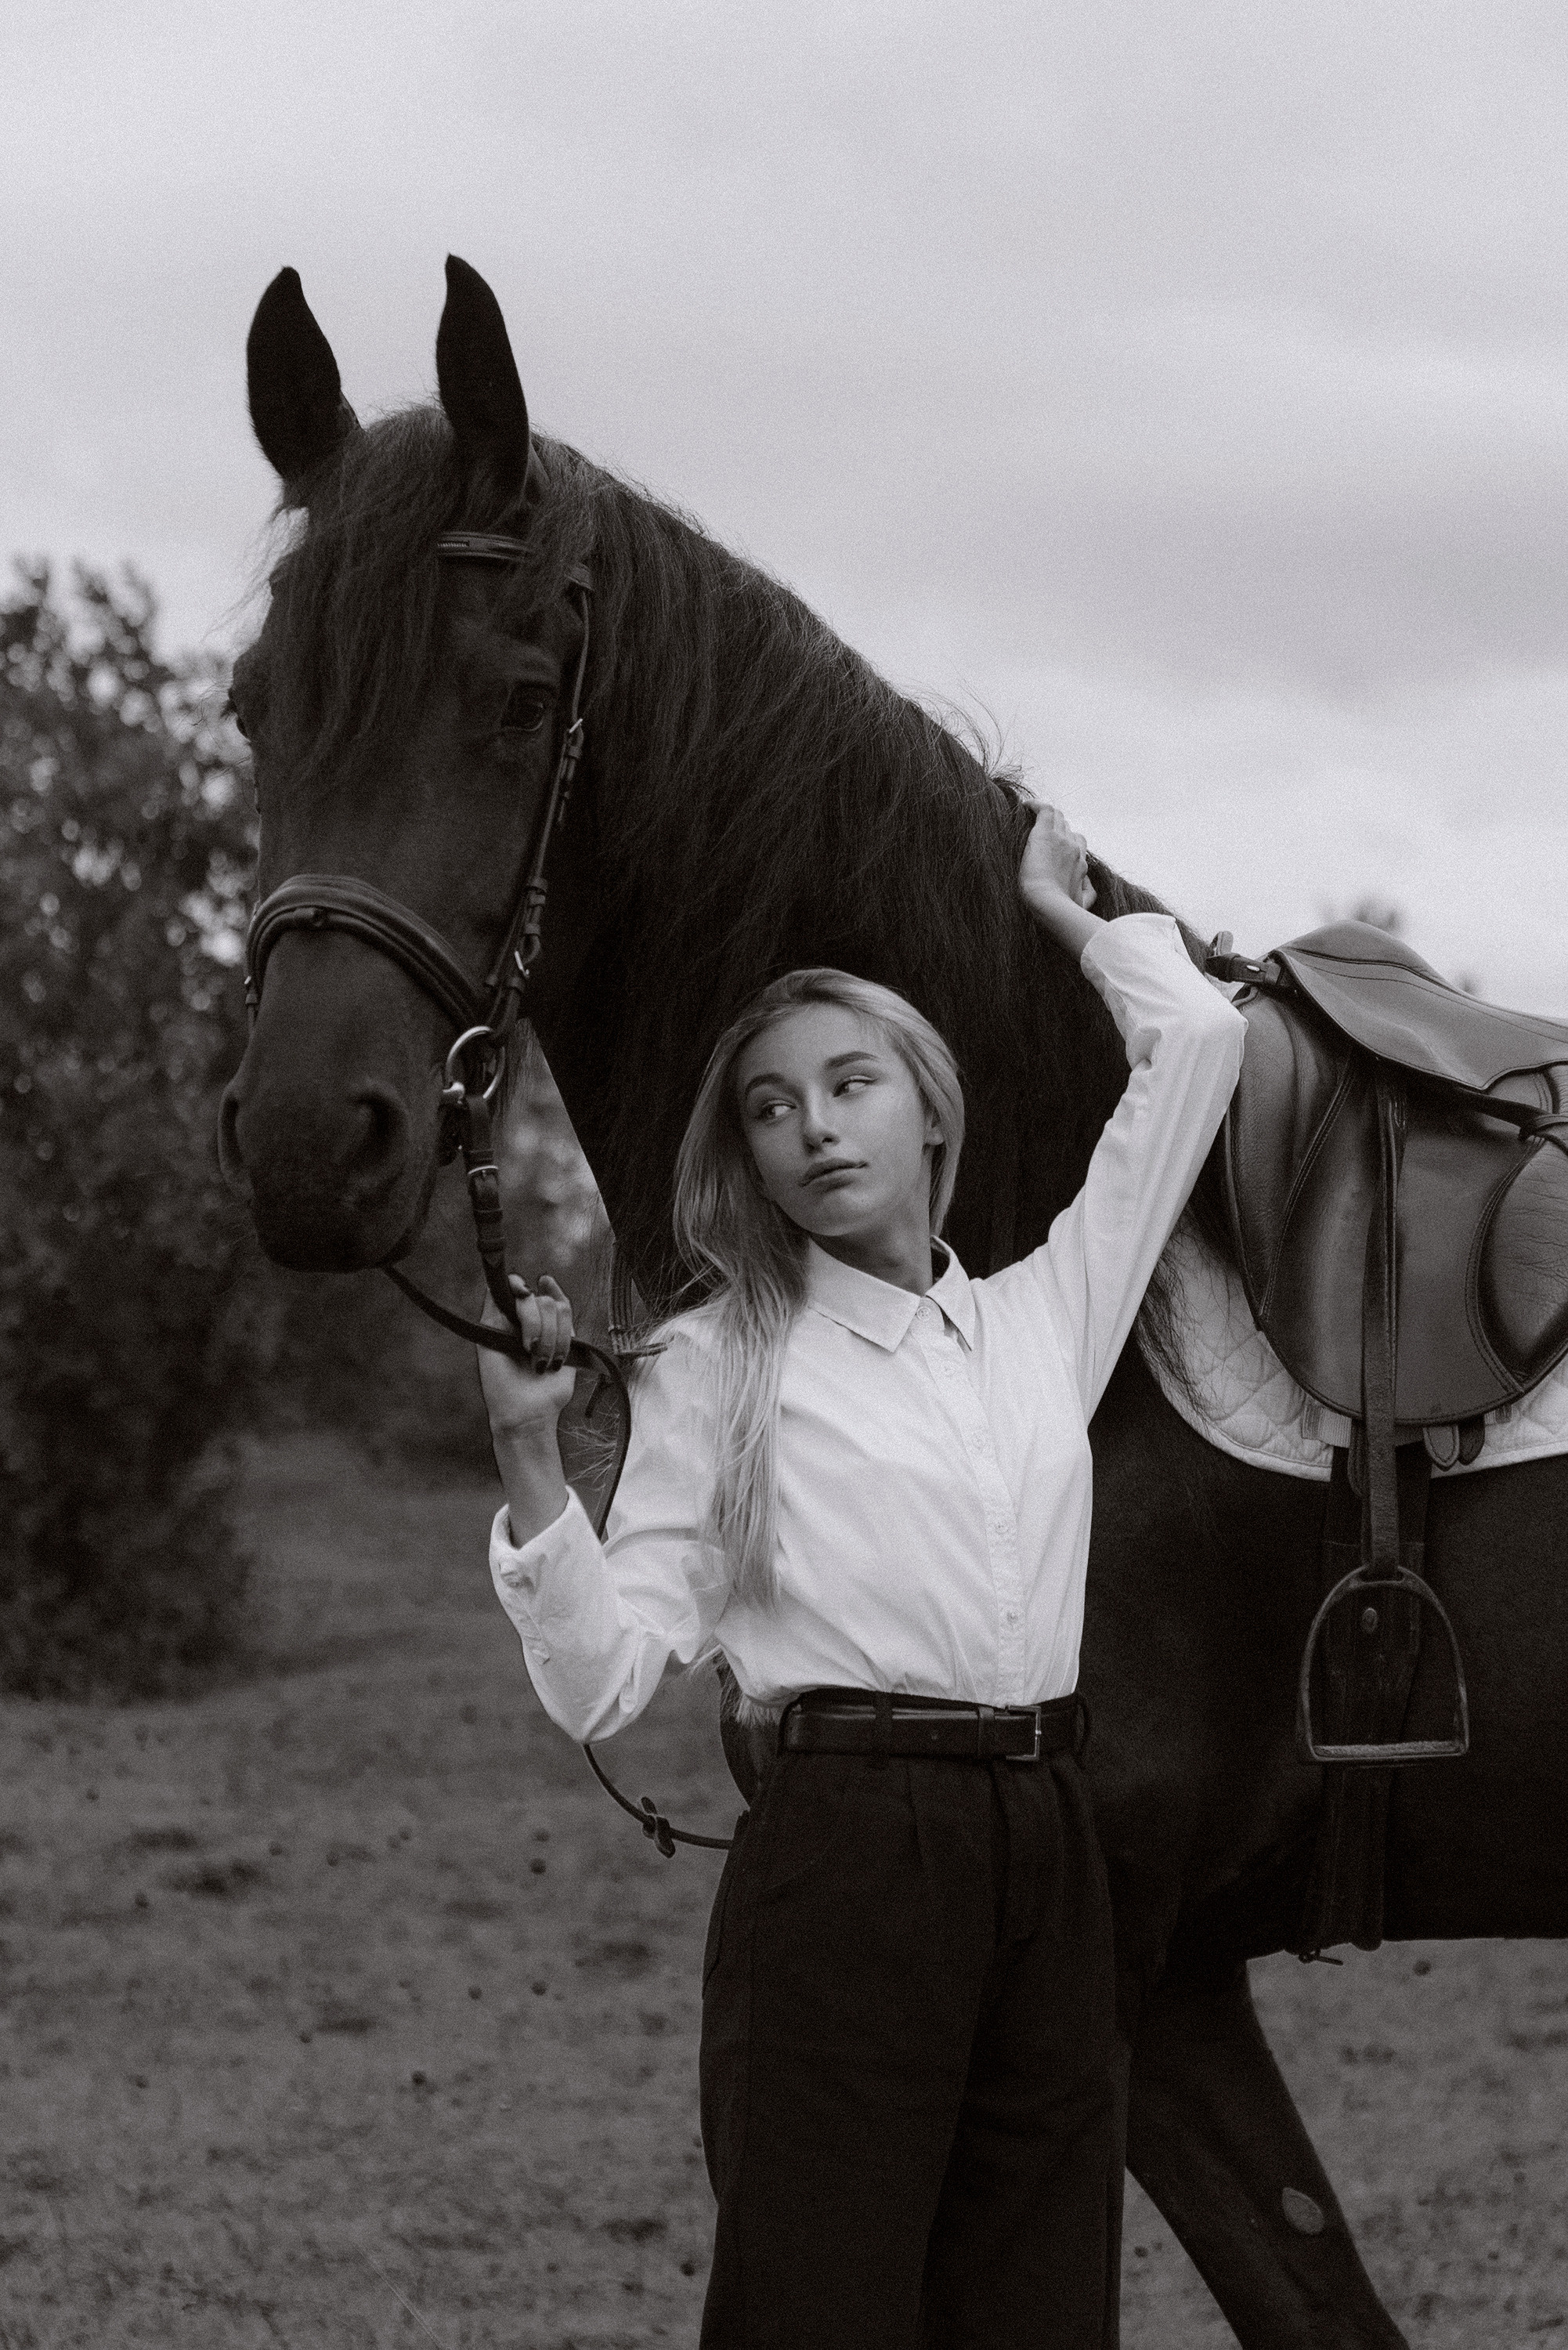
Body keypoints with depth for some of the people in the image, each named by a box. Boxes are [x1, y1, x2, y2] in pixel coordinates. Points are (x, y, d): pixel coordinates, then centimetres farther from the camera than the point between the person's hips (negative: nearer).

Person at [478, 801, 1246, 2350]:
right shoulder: (716, 1367, 3)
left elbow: (1193, 1043, 17)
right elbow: (602, 1684, -3)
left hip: (1045, 1857, 4)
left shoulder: (1047, 1316, 15)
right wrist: (525, 1449, -15)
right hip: (844, 1854, -4)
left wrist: (1068, 914, 30)